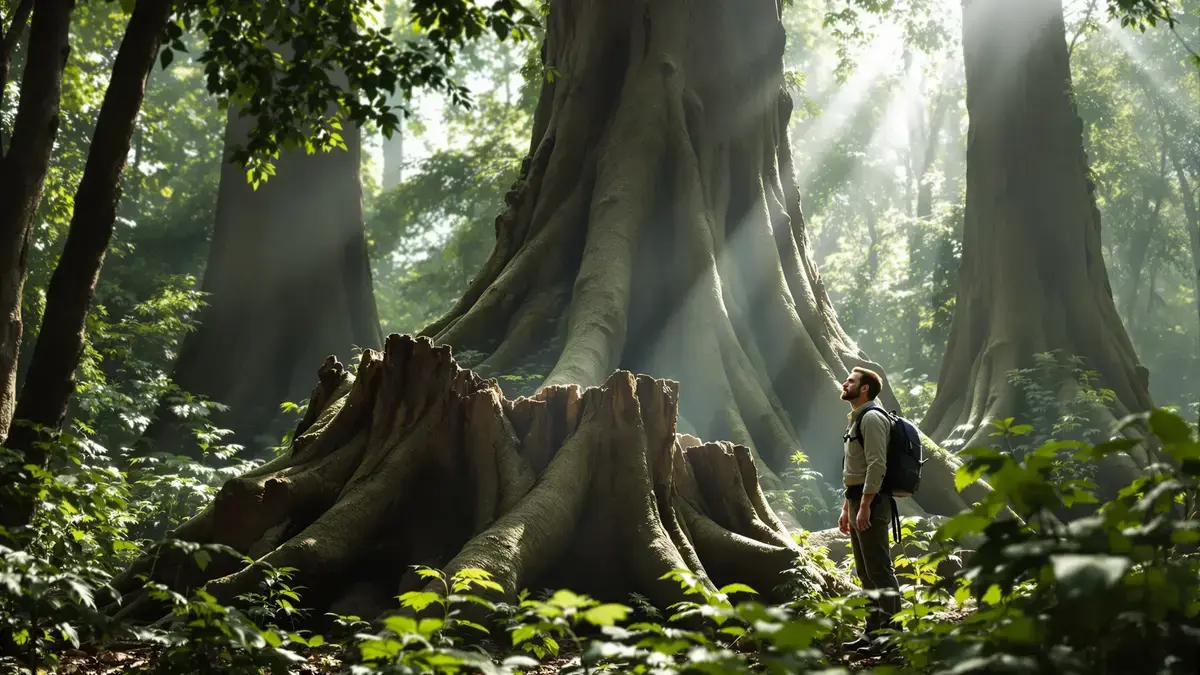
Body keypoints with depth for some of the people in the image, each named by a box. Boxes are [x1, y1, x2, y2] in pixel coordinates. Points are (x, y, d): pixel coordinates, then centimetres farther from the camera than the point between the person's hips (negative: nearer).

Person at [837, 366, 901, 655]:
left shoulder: (872, 417, -12)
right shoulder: (857, 419, 21)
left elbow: (877, 465, -21)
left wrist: (864, 506, -26)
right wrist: (846, 508, 22)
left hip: (871, 502, -11)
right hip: (857, 501, 11)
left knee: (879, 569, -10)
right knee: (866, 573, 13)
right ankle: (873, 632, 18)